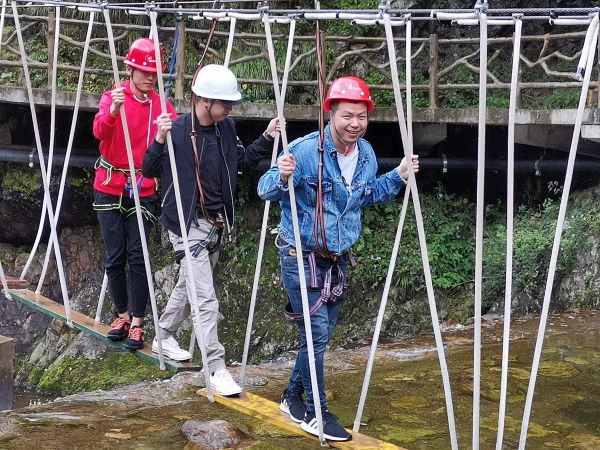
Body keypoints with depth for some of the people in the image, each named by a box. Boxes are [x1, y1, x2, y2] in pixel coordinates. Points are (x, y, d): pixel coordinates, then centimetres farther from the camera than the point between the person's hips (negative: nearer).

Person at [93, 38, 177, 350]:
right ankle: (122, 315, 21)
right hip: (110, 188, 0)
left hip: (143, 189, 0)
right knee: (115, 257, 5)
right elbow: (99, 131, -23)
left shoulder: (160, 104, 1)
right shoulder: (113, 97, -4)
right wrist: (113, 110, -43)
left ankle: (137, 323, 3)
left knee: (137, 257, -5)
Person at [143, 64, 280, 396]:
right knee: (206, 299, -10)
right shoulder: (178, 130, -18)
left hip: (217, 223, 8)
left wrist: (267, 138, 6)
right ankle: (216, 369, -4)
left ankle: (163, 337, 44)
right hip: (188, 223, -7)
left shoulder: (226, 128, 2)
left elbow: (242, 161, 17)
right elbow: (149, 170, -14)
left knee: (189, 285, 23)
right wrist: (160, 140, -30)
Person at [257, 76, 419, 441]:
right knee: (317, 333, -7)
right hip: (301, 256, -7)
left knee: (321, 334, 15)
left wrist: (398, 177, 6)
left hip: (338, 258, 7)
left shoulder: (367, 154, 1)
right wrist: (282, 178, -39)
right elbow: (266, 191, -18)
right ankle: (316, 414, 8)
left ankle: (294, 397, 33)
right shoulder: (305, 150, -20)